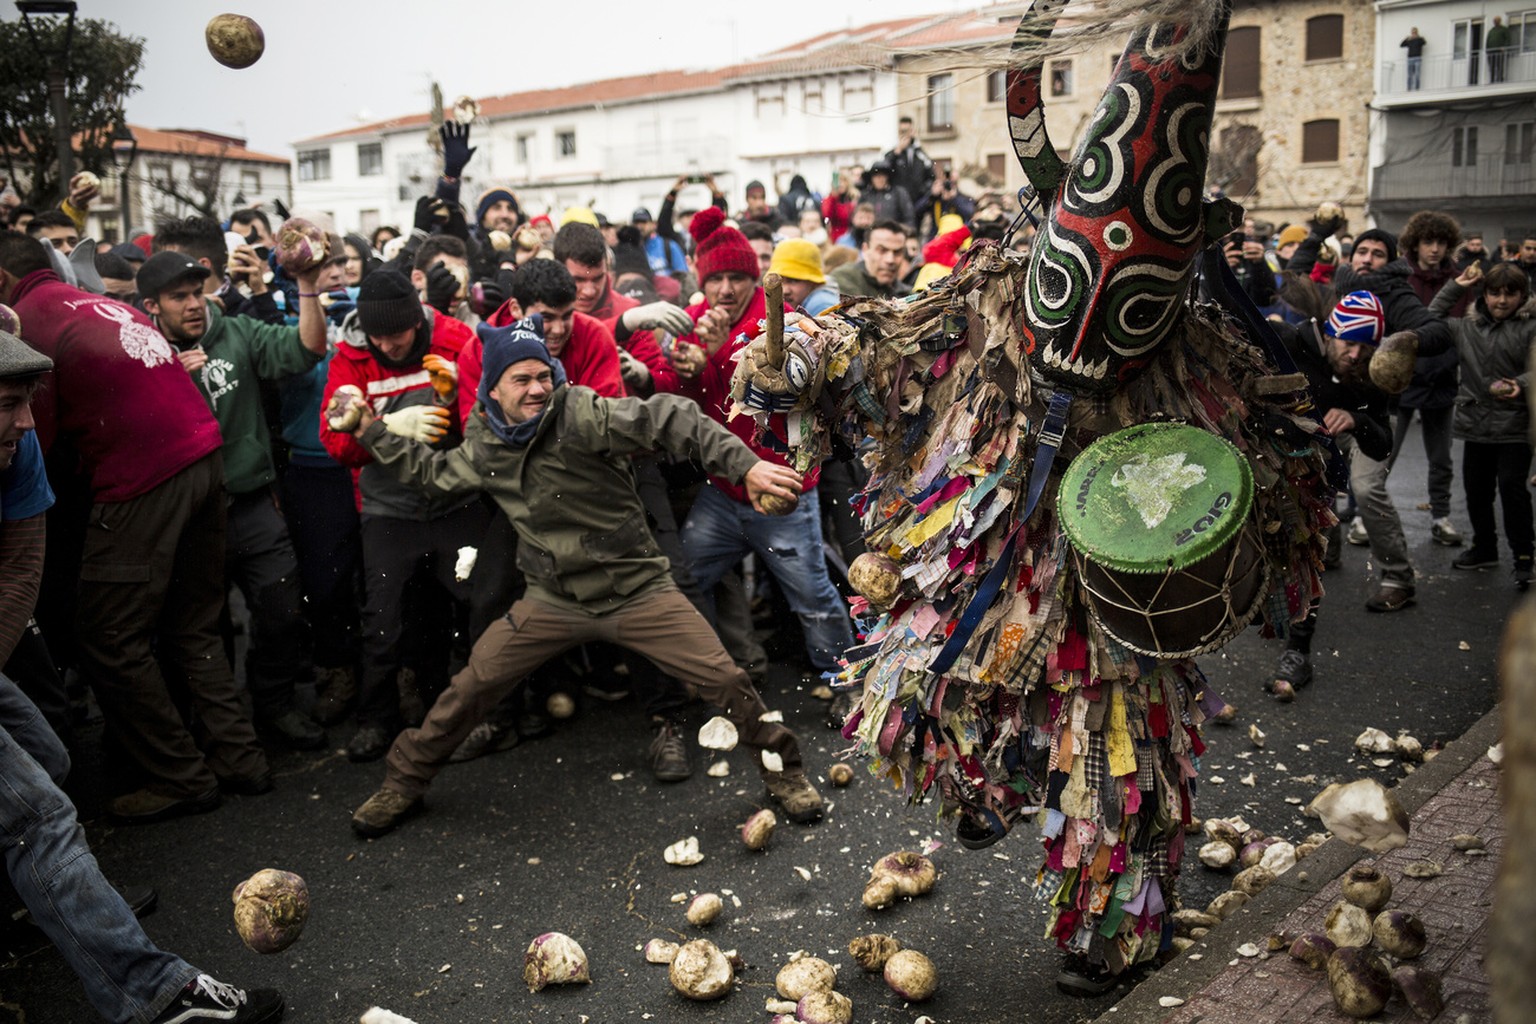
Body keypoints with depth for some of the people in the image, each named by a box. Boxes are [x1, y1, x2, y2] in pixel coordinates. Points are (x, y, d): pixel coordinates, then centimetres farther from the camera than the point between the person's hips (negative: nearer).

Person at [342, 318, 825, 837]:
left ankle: (781, 769, 18)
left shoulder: (580, 414, -18)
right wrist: (372, 433, 18)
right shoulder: (484, 446, 0)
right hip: (554, 600, 4)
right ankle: (404, 783, 26)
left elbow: (668, 419, -25)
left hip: (637, 592, -3)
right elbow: (433, 473, 22)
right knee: (472, 686, 3)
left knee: (724, 680, -7)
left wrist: (745, 465, -34)